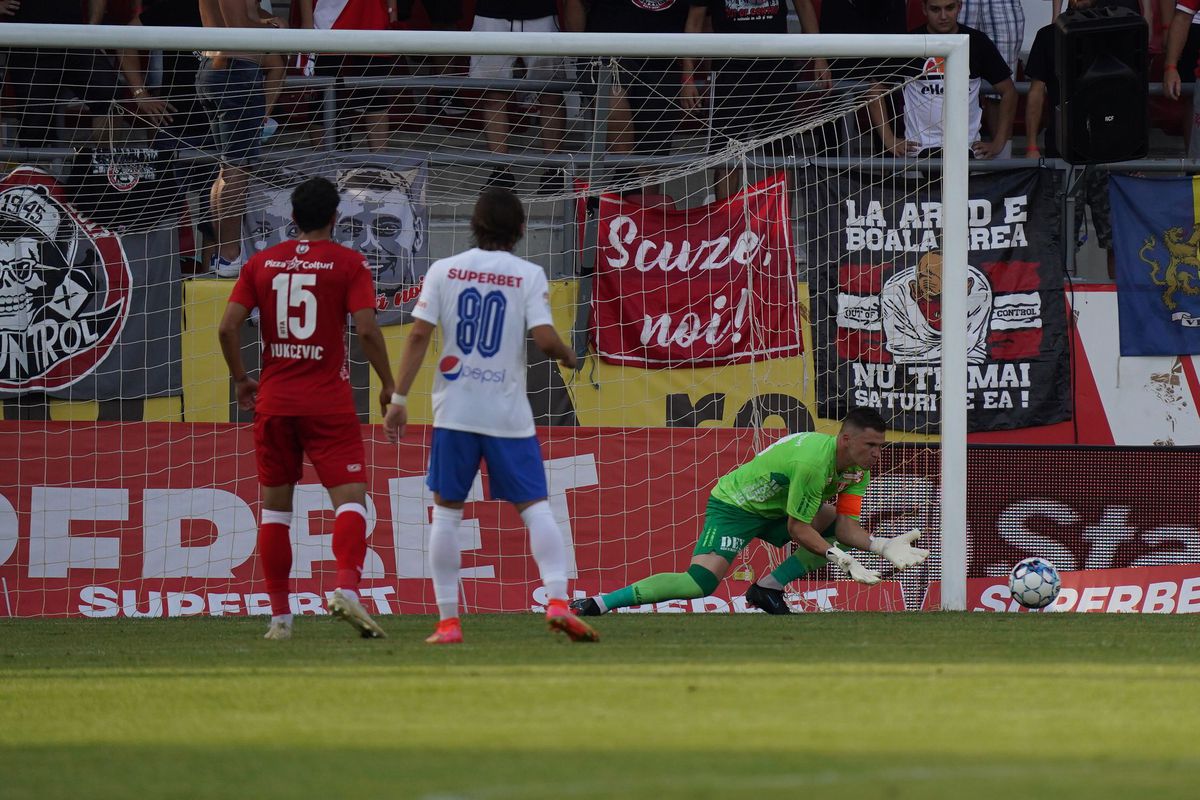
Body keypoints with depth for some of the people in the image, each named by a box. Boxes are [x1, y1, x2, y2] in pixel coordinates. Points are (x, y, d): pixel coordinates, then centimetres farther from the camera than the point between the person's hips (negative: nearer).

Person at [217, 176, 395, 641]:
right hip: (329, 402, -3)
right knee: (350, 498, -5)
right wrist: (388, 385, 0)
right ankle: (347, 589, -29)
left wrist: (240, 379, 15)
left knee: (275, 506, 11)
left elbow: (228, 327, 1)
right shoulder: (348, 263, -2)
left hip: (274, 400, 3)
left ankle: (279, 615, 10)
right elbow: (366, 329, -12)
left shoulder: (261, 263, 7)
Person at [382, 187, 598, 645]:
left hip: (455, 412, 1)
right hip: (509, 413, -1)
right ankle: (558, 600, -13)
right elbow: (545, 339, -11)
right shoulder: (529, 275, -2)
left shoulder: (444, 271, 2)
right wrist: (567, 356, 11)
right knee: (535, 508, 4)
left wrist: (399, 397, 0)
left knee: (446, 512, 8)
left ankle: (448, 621, 4)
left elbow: (419, 336, -3)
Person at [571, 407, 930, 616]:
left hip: (776, 509, 9)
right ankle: (595, 605, -21)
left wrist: (882, 546, -22)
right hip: (734, 504, -9)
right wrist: (842, 559, -32)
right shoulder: (815, 460, -32)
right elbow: (797, 528, -27)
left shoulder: (858, 468, -5)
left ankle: (769, 587, -4)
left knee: (838, 527, -7)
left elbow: (845, 524, -6)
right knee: (700, 583, -26)